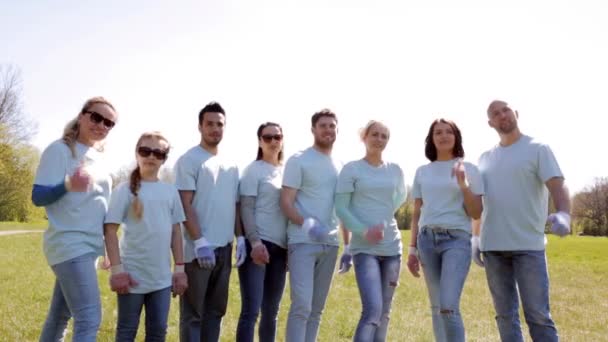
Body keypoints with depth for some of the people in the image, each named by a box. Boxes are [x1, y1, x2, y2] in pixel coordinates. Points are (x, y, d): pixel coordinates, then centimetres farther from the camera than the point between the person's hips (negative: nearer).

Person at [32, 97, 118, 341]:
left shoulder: (98, 157, 13)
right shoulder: (60, 149, -9)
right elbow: (38, 196, -15)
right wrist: (68, 184, -36)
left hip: (88, 246, 8)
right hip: (70, 245, -8)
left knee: (61, 316, 17)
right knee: (89, 320, -12)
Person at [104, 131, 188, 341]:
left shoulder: (170, 191, 6)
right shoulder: (125, 189, -5)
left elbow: (176, 231, 9)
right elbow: (110, 230, -7)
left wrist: (180, 268, 6)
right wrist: (116, 269, -13)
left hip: (162, 277, 3)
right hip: (133, 274, -3)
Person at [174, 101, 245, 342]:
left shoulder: (230, 165, 14)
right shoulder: (189, 160, -5)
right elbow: (185, 205, -12)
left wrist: (240, 238, 8)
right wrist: (200, 241, -18)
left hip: (225, 248, 7)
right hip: (197, 248, -6)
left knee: (216, 310, 14)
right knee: (193, 313, 2)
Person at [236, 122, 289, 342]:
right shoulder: (254, 170, -1)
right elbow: (246, 209, -8)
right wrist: (255, 242, -19)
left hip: (280, 247, 6)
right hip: (258, 245, -6)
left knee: (271, 312, 12)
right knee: (251, 311, -7)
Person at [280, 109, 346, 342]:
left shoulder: (341, 166, 14)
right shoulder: (298, 161, -3)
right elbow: (286, 203, -9)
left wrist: (348, 246, 13)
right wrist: (307, 225, -25)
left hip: (330, 244, 6)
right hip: (303, 242, -5)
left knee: (316, 309, 11)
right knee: (302, 306, -10)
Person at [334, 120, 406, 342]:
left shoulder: (395, 170, 9)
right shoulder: (351, 169, -3)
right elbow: (340, 208, -8)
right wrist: (363, 231, -19)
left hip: (392, 247, 5)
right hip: (364, 248, -5)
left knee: (384, 312, 11)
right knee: (372, 309, -16)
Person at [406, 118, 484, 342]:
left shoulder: (468, 169, 5)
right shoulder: (422, 172, 12)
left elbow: (476, 214, 1)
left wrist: (464, 185, -13)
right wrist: (412, 249, 11)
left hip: (457, 239, -3)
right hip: (427, 239, 3)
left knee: (448, 307, -15)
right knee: (436, 307, 8)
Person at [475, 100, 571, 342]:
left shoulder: (537, 149, 1)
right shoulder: (485, 158, 14)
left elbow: (557, 185, -13)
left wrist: (563, 214, -33)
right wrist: (476, 239, 14)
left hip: (528, 245, -4)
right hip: (492, 246, 4)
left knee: (537, 315, -2)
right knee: (505, 315, 11)